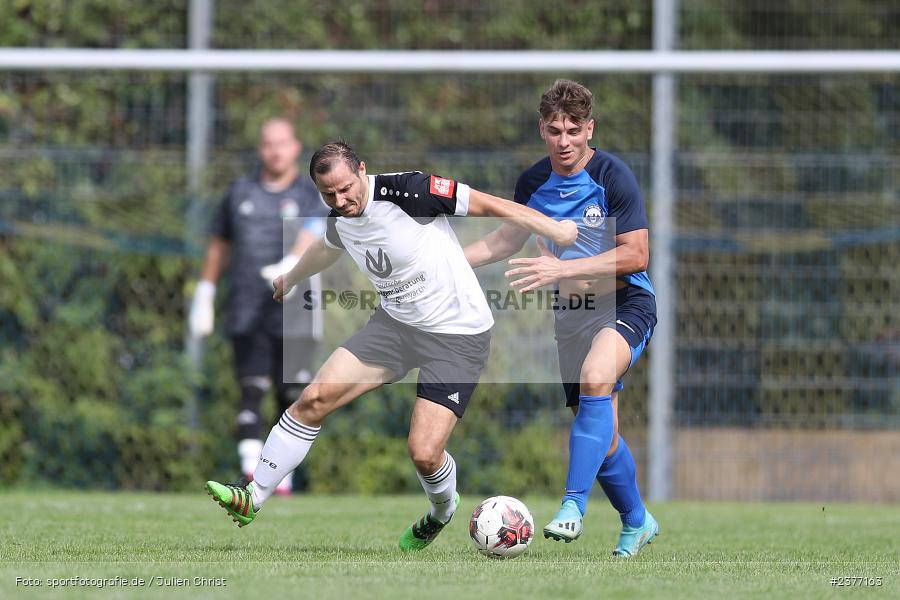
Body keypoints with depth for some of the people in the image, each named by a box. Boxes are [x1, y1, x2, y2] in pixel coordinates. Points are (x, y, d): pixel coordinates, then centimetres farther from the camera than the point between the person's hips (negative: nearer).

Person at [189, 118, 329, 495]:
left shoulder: (311, 196, 3)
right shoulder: (240, 192, 13)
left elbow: (310, 237, -16)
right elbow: (219, 246, 22)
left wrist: (290, 265, -36)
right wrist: (204, 295, 19)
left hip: (295, 316, -1)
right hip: (246, 314, 1)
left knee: (291, 398, 0)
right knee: (252, 391, -11)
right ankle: (251, 469, -21)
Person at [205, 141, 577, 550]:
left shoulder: (407, 191, -24)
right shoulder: (340, 221, 0)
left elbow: (488, 205, -19)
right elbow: (327, 249, 26)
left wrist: (555, 229, -22)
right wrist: (291, 279, 46)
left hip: (458, 338, -6)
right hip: (396, 323, 7)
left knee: (424, 453, -14)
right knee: (314, 398, -6)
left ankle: (443, 512, 22)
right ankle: (252, 499, 5)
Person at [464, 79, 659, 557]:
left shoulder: (612, 176, -15)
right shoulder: (532, 183, 2)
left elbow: (636, 255, -19)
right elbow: (511, 237, 21)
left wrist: (561, 269, -25)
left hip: (625, 305, -6)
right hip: (570, 315, 6)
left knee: (596, 378, -35)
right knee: (600, 435, 8)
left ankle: (573, 505, -35)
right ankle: (637, 522, 31)